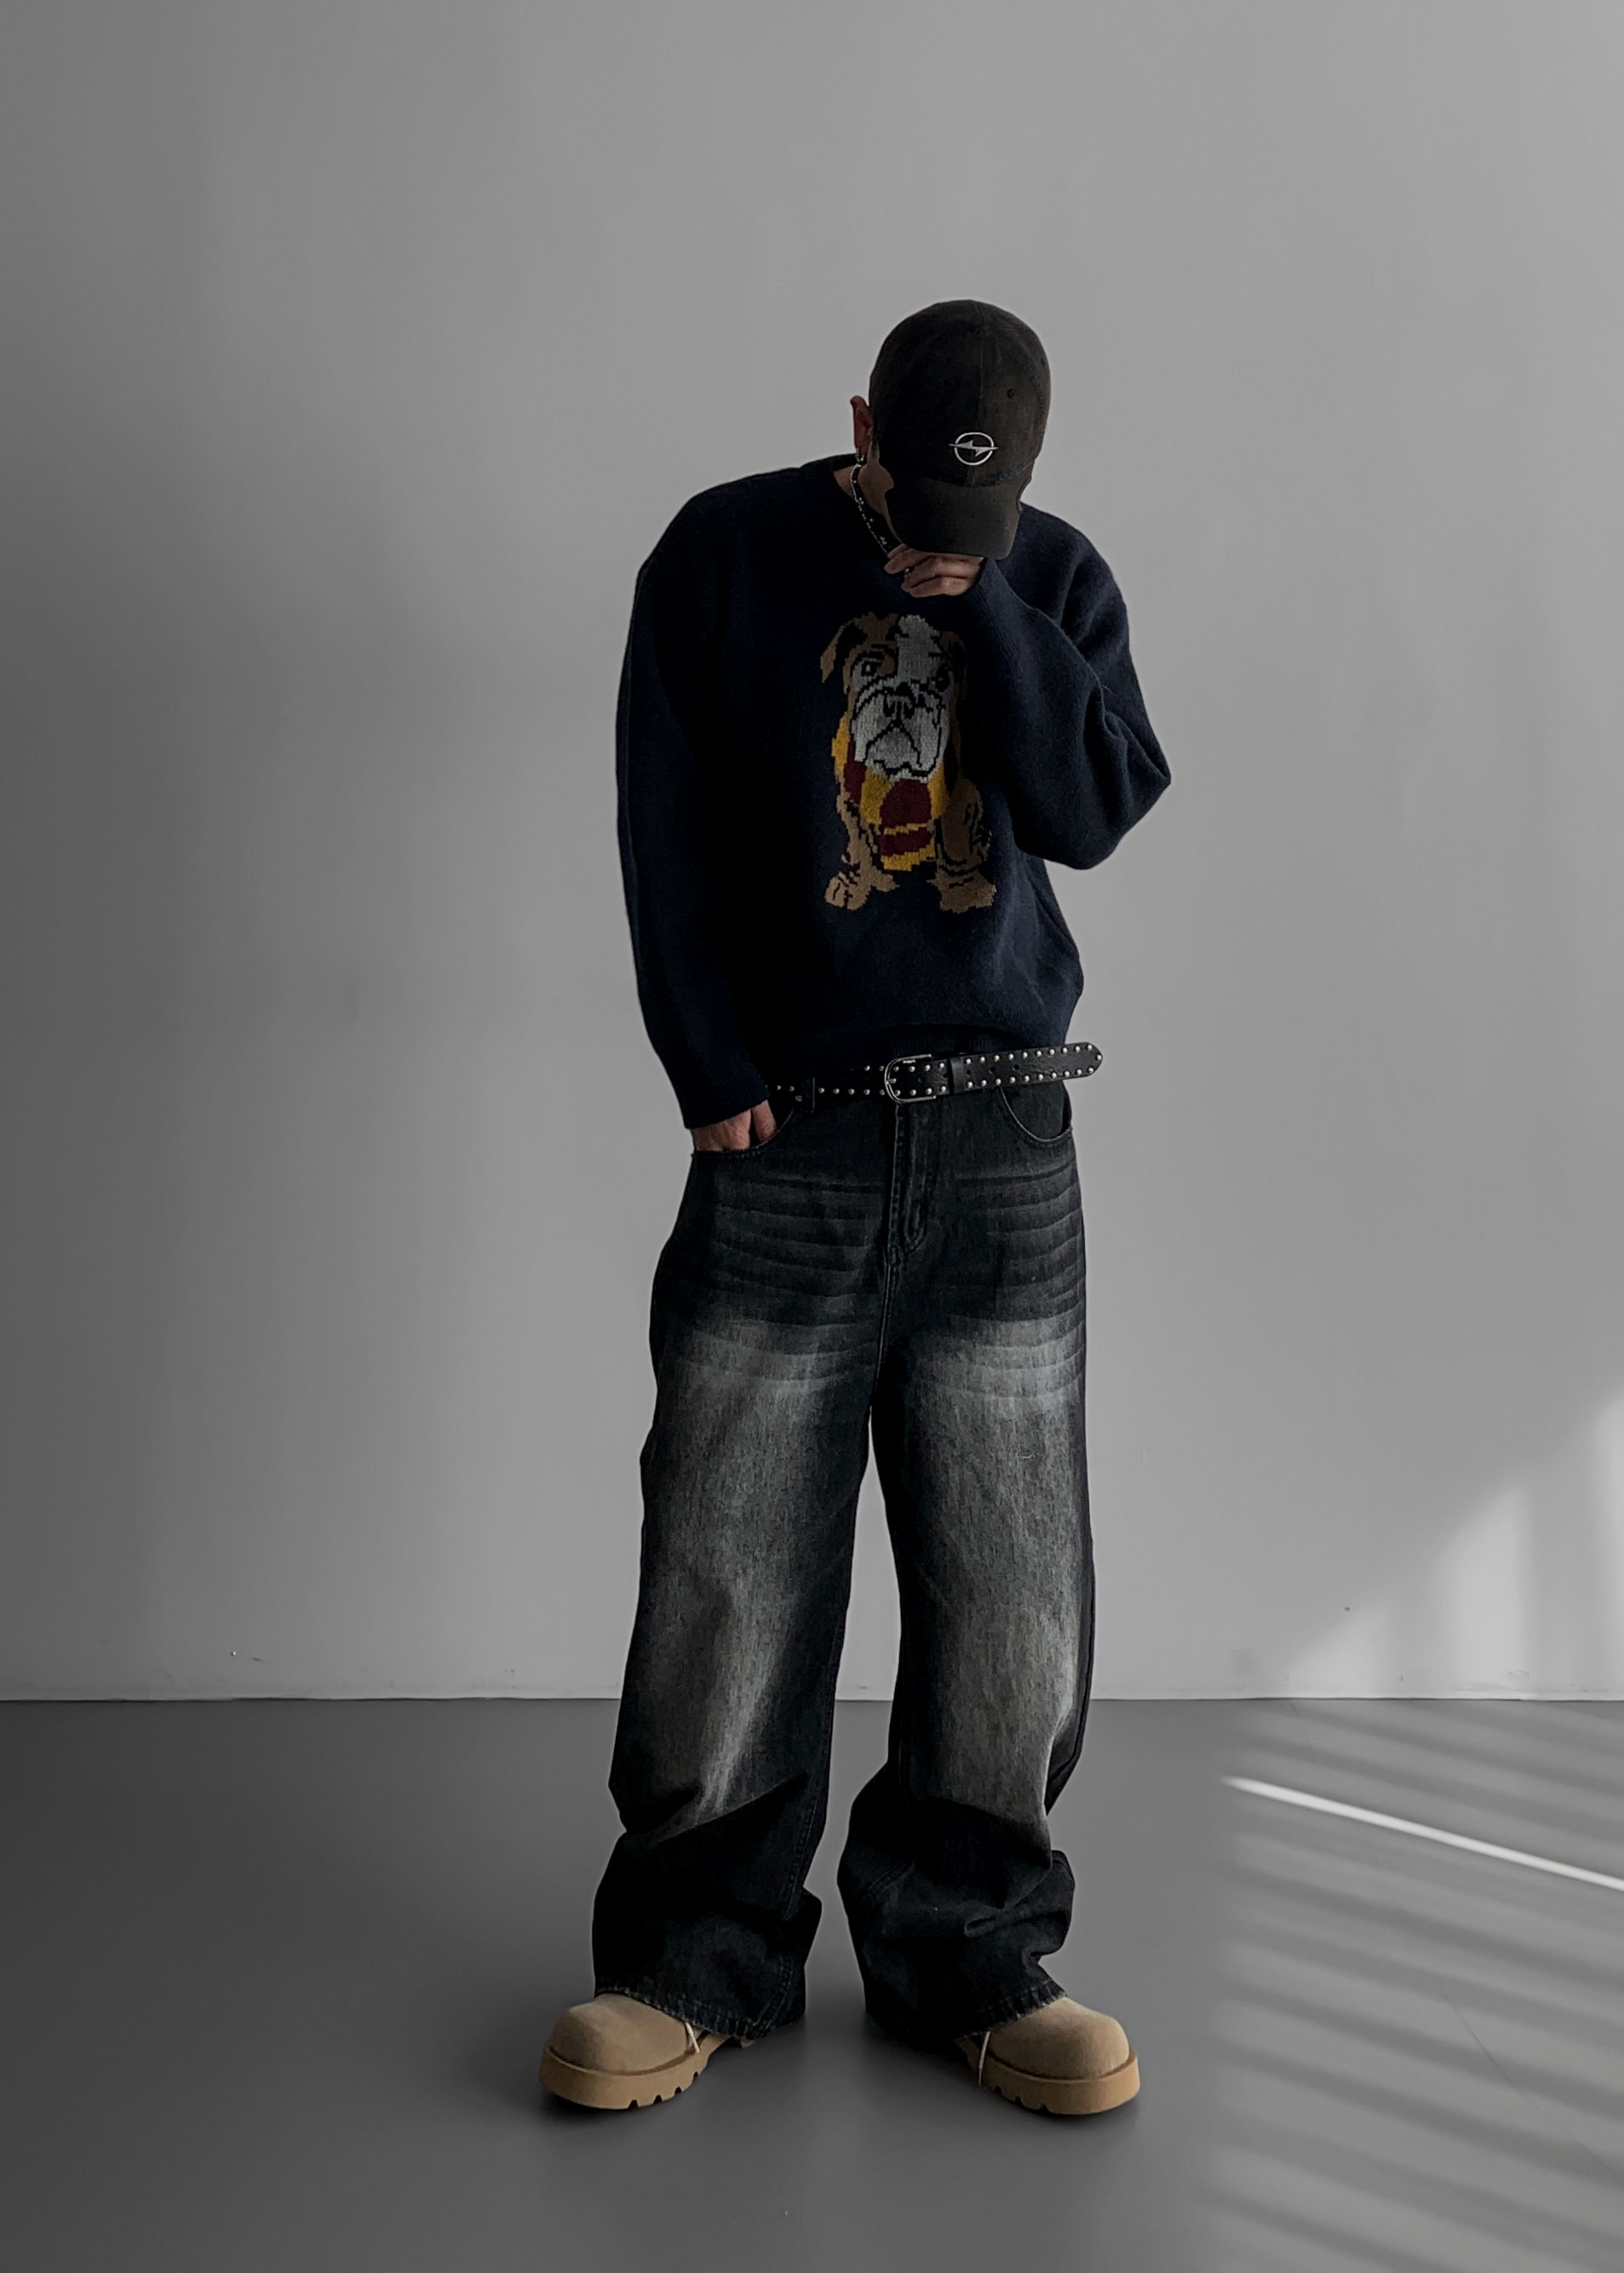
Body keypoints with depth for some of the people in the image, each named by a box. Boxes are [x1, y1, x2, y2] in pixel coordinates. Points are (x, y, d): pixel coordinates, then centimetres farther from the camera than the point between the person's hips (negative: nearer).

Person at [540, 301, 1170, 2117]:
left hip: (1004, 1144, 2)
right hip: (786, 1140, -2)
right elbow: (664, 831, 3)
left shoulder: (1053, 575, 11)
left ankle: (964, 1949, 20)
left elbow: (1096, 807, -2)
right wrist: (711, 1073, -2)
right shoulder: (727, 553, 6)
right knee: (727, 1561, -1)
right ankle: (700, 1953, 16)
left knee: (1008, 1574, 3)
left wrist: (981, 604, -8)